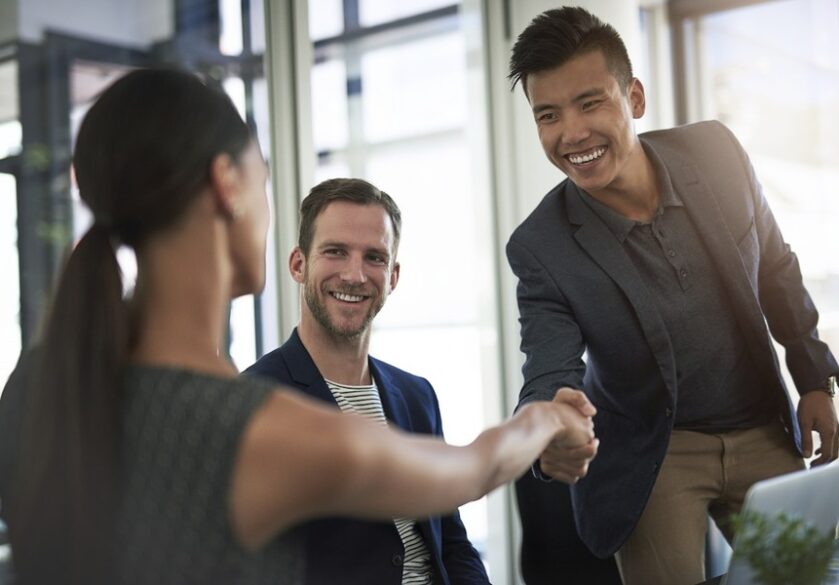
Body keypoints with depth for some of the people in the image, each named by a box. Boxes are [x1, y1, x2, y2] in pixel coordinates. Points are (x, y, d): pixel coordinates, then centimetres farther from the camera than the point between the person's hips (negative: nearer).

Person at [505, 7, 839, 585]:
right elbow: (550, 376, -21)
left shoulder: (717, 151, -13)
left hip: (764, 435, 3)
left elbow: (775, 270, 2)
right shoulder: (540, 247, -21)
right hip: (651, 452, -3)